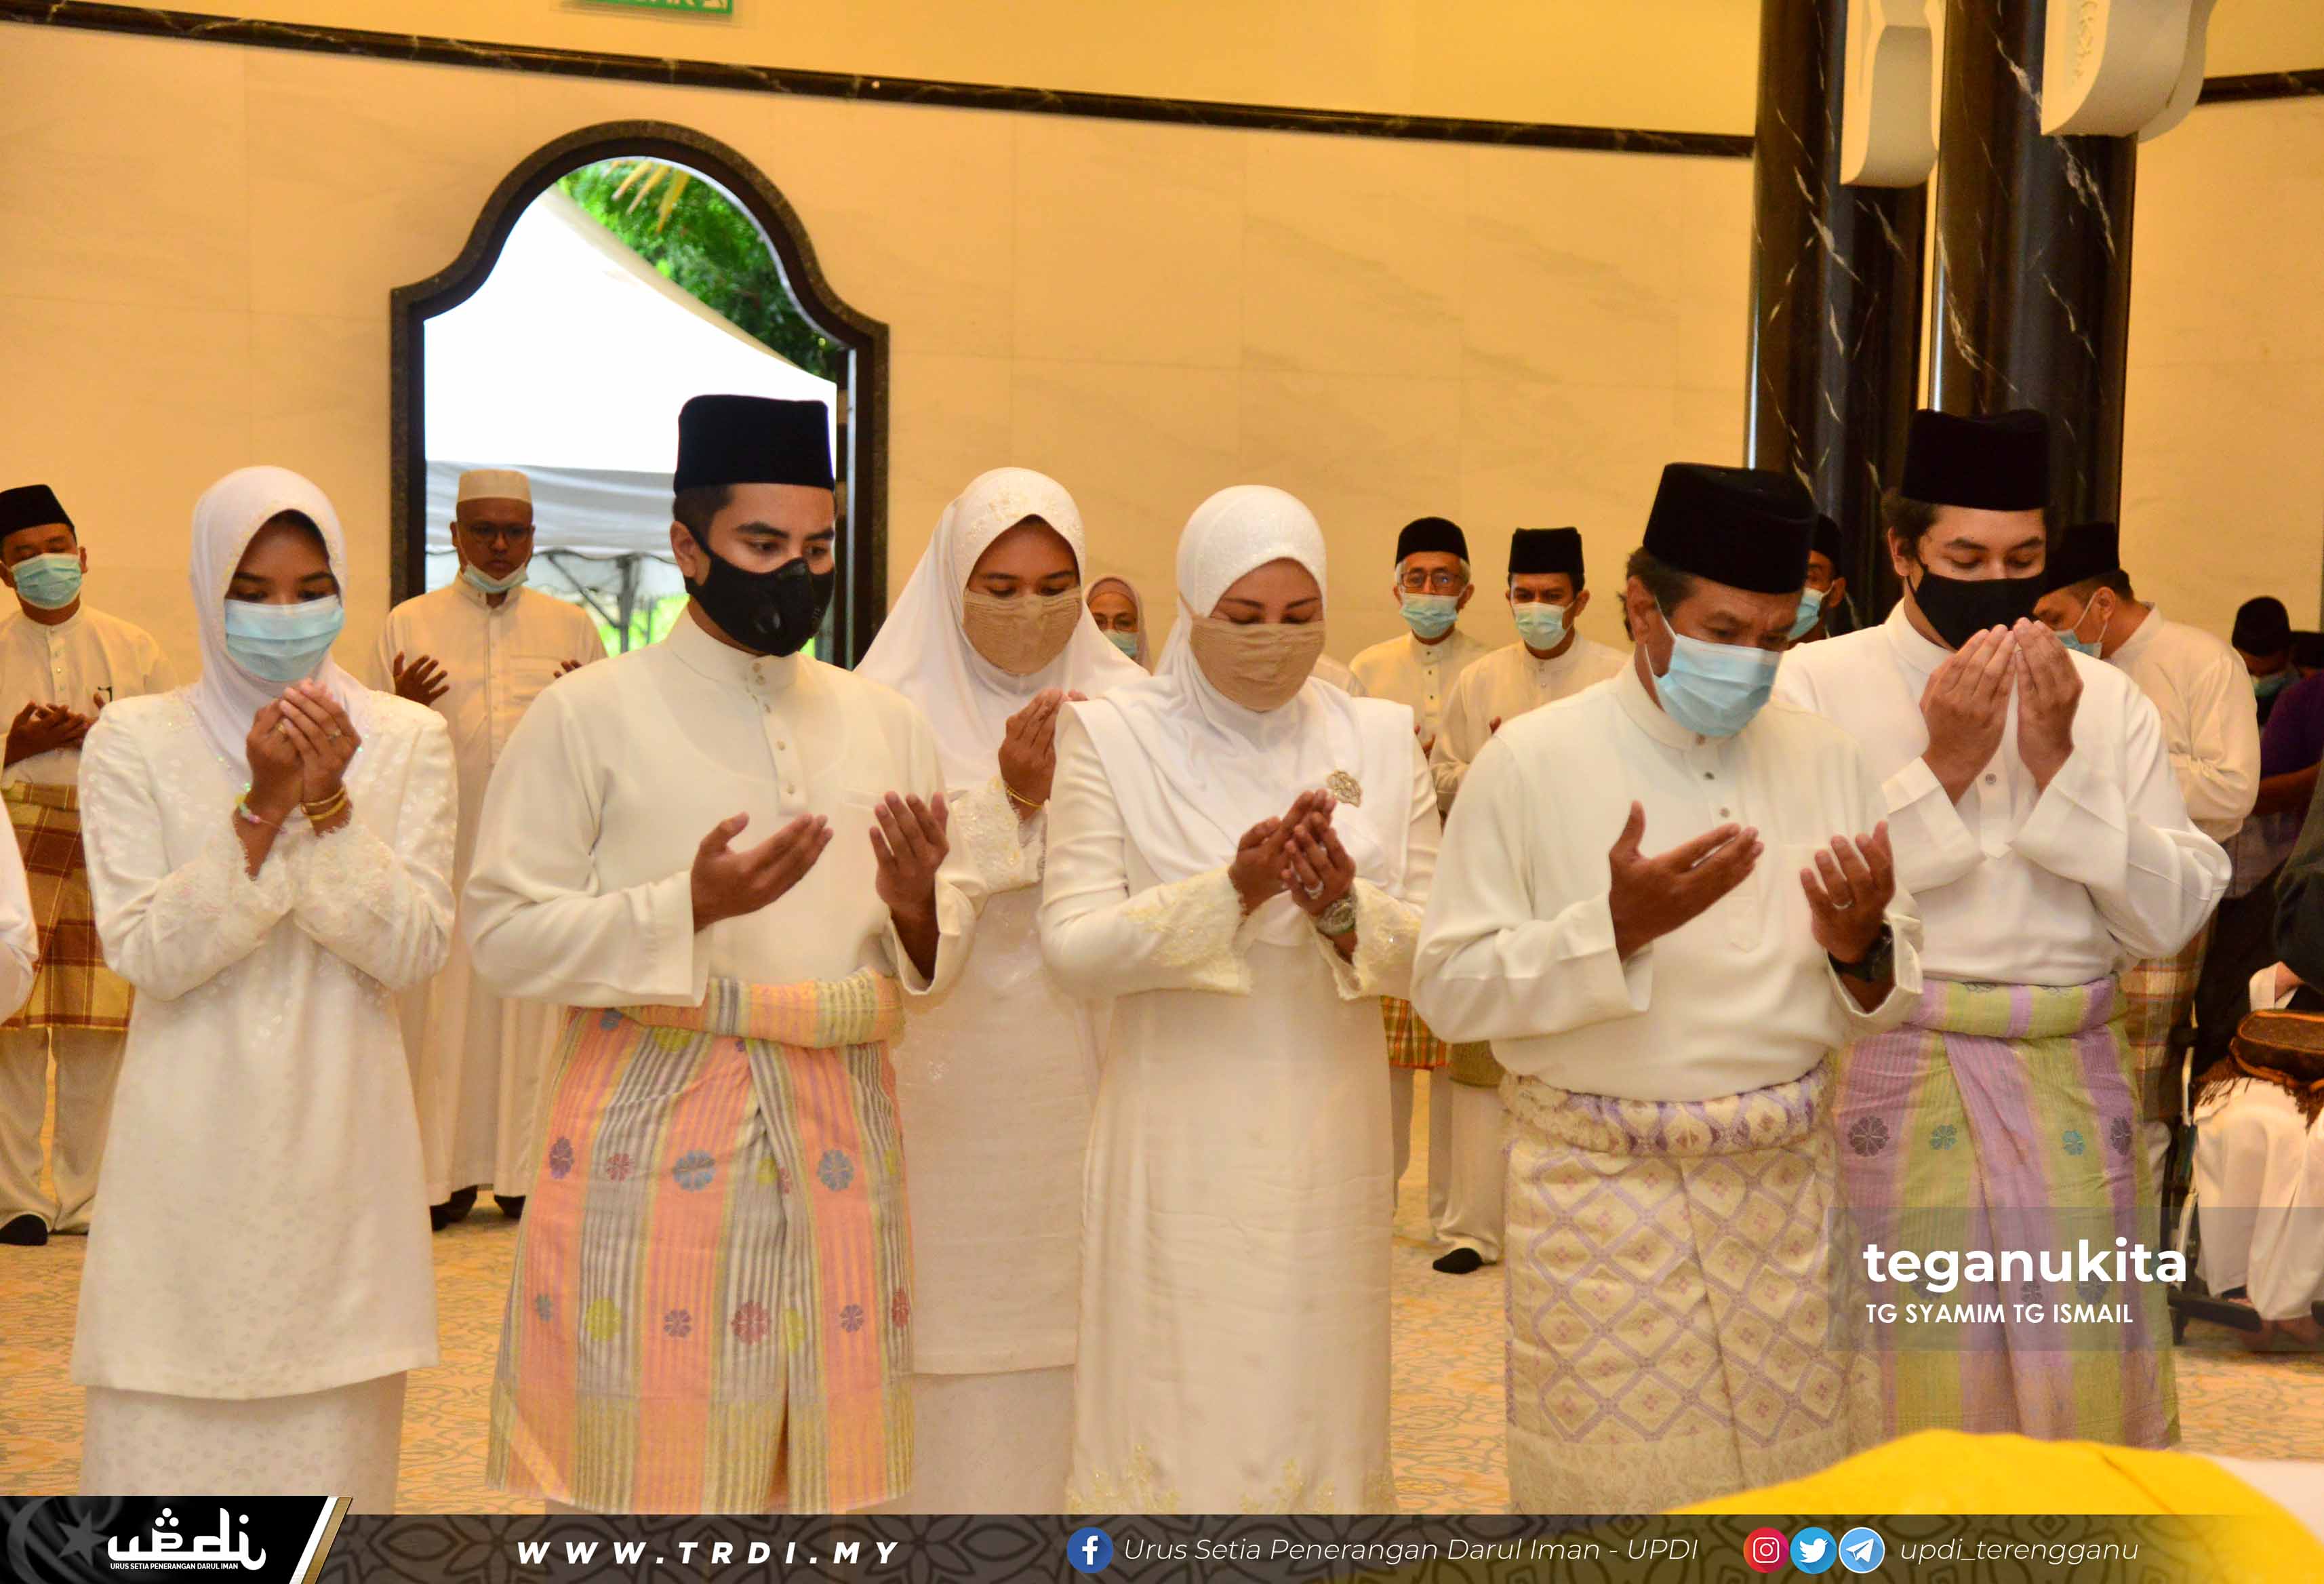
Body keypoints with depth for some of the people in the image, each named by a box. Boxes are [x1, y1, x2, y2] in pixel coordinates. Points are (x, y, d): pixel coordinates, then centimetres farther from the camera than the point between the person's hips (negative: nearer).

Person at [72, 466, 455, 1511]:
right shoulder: (135, 742, 1)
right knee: (169, 1430, 0)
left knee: (332, 1426, 5)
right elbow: (147, 954, -8)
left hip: (340, 1143, 1)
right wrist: (262, 809, -16)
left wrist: (330, 805, -15)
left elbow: (415, 951, -4)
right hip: (190, 1148, -1)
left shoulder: (406, 741, 4)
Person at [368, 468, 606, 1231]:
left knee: (536, 1008, 0)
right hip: (444, 850, -1)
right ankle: (443, 1175, 5)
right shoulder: (408, 624, 9)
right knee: (443, 1007, -2)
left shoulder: (572, 626, 13)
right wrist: (404, 710, -14)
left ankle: (529, 1172, 8)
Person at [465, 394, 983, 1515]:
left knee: (816, 1460, 9)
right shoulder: (589, 718, -1)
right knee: (641, 1459, 0)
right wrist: (688, 908, -18)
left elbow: (949, 946, 13)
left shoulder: (885, 726, 12)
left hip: (836, 1137, 4)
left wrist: (917, 907, -10)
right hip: (651, 1137, -4)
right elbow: (503, 935, -6)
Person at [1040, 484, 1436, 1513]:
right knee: (1174, 1407, 3)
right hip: (1179, 1141, -2)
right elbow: (1073, 948, -10)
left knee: (1313, 1399, 10)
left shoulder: (1378, 740, 5)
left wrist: (1345, 909, -17)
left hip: (1327, 1138, 3)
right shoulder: (1113, 737, -2)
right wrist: (1232, 890, -20)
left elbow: (1433, 951, 3)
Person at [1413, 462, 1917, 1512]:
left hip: (1787, 1189, 4)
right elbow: (1448, 988, -10)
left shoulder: (1825, 761, 6)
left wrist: (1860, 947, -13)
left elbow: (1881, 1008, 9)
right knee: (1609, 1485, 4)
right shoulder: (1532, 761, -6)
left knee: (1794, 1478, 10)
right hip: (1600, 1194, -3)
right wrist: (1614, 927, -21)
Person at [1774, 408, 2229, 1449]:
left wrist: (2060, 766, -9)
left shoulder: (2104, 698, 8)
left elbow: (2171, 916, 0)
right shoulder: (1819, 685, -2)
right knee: (1906, 1399, 6)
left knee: (2089, 1395, 9)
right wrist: (1942, 766, -14)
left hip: (2073, 1087, 3)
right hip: (1893, 1080, -3)